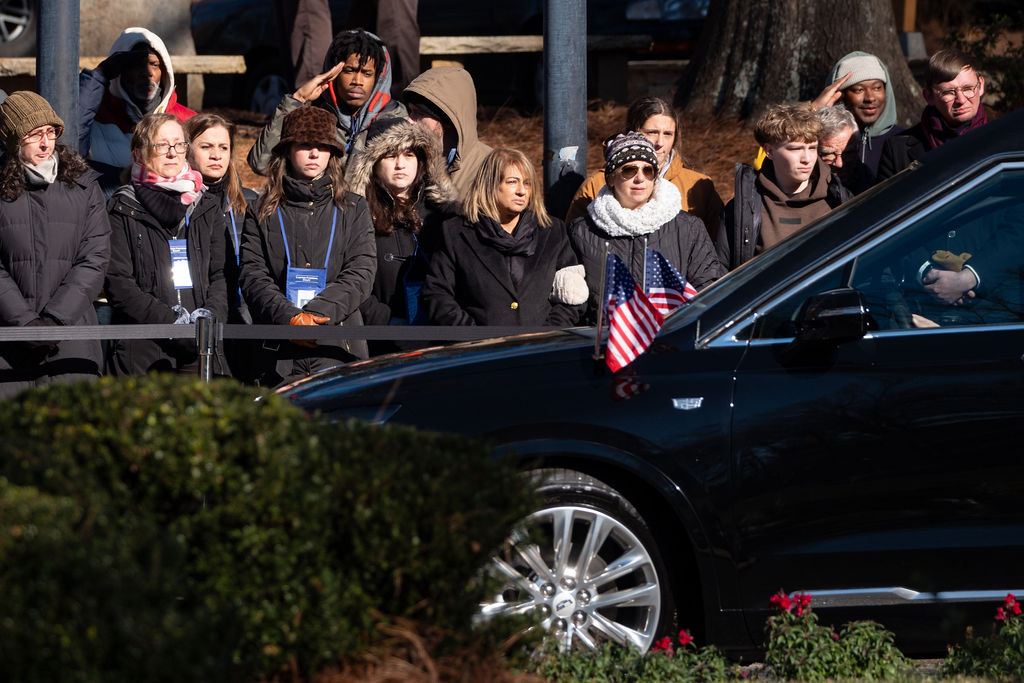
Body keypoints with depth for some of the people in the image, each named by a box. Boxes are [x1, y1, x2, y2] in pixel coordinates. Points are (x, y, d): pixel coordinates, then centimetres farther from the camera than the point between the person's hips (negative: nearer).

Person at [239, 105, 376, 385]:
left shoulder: (354, 210, 13)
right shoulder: (262, 212, 12)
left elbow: (360, 274, 2)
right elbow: (253, 276, 2)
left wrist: (314, 313, -14)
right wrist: (290, 318, -16)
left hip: (338, 351, 0)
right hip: (279, 349, 0)